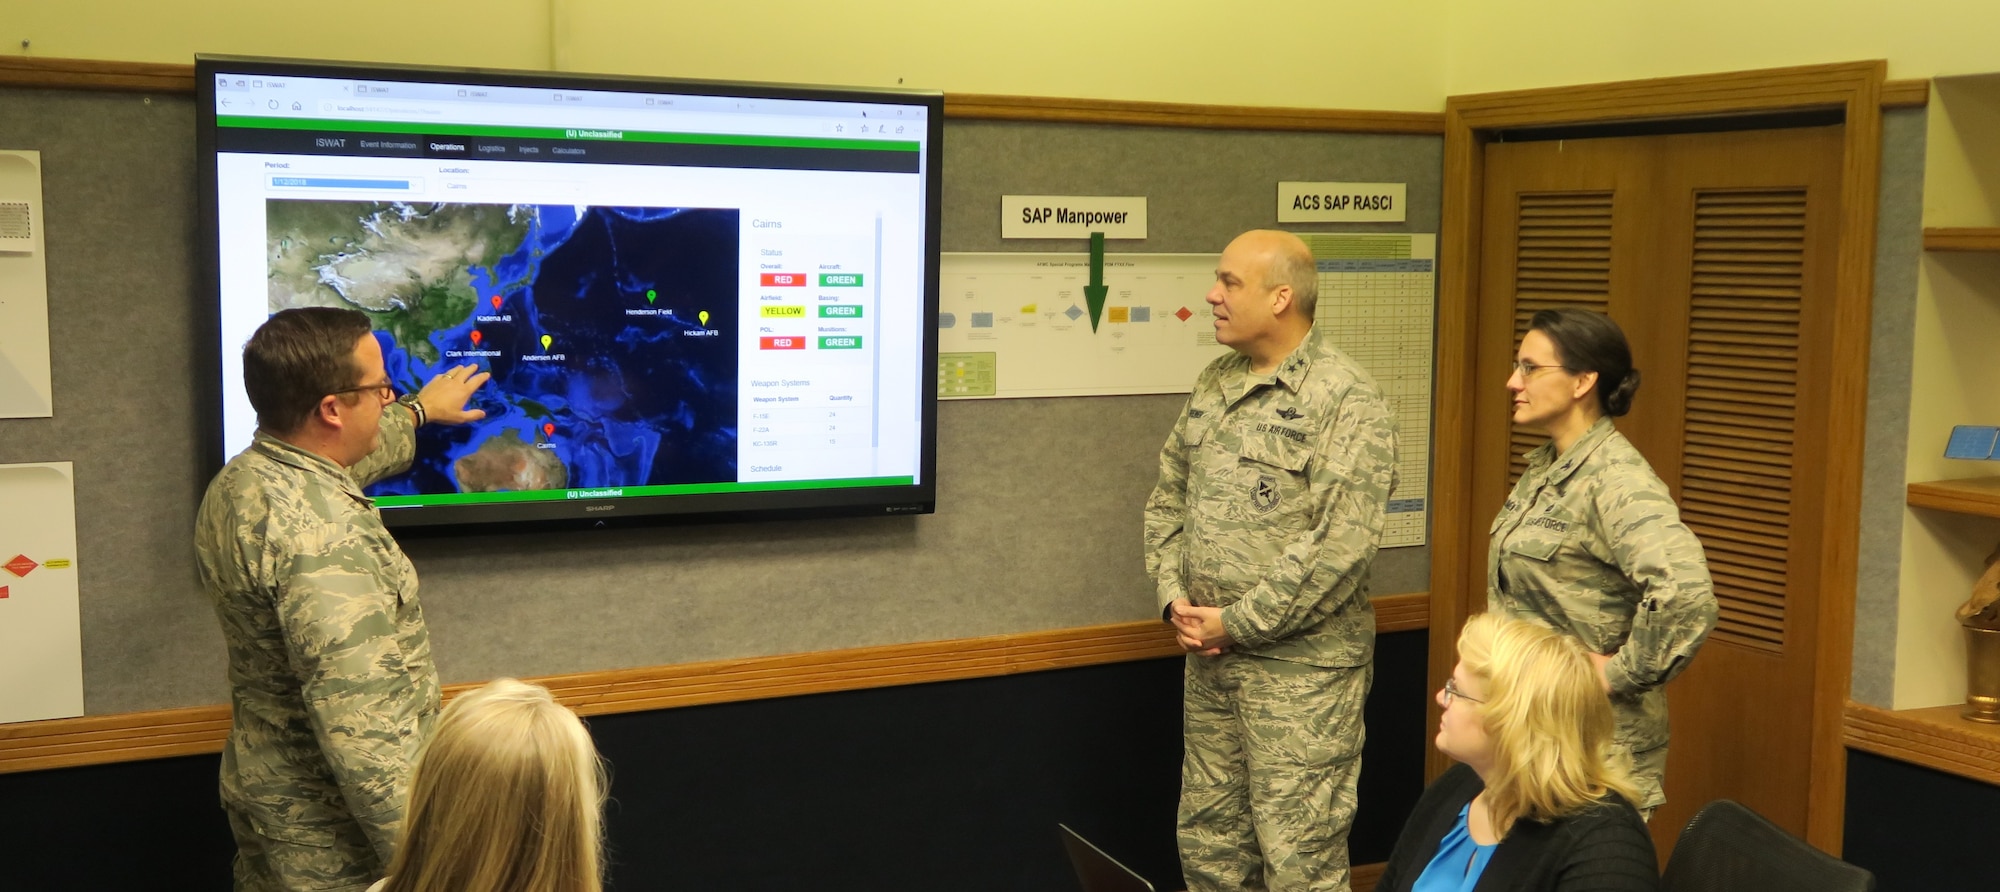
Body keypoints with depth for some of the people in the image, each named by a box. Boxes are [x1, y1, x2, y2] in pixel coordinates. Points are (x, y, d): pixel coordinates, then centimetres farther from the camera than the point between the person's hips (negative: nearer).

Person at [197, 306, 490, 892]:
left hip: (268, 799, 10)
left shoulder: (239, 481, 2)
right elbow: (357, 727, -33)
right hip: (331, 836, -10)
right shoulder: (323, 536, -29)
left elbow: (345, 459, 26)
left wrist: (421, 410, 40)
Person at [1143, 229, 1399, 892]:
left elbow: (1343, 543, -20)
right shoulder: (1213, 386, 11)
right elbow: (1167, 499, 15)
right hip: (1209, 658, 7)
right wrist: (1173, 596, -1)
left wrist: (1238, 623, -16)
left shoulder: (1345, 400, -13)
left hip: (1299, 663, -7)